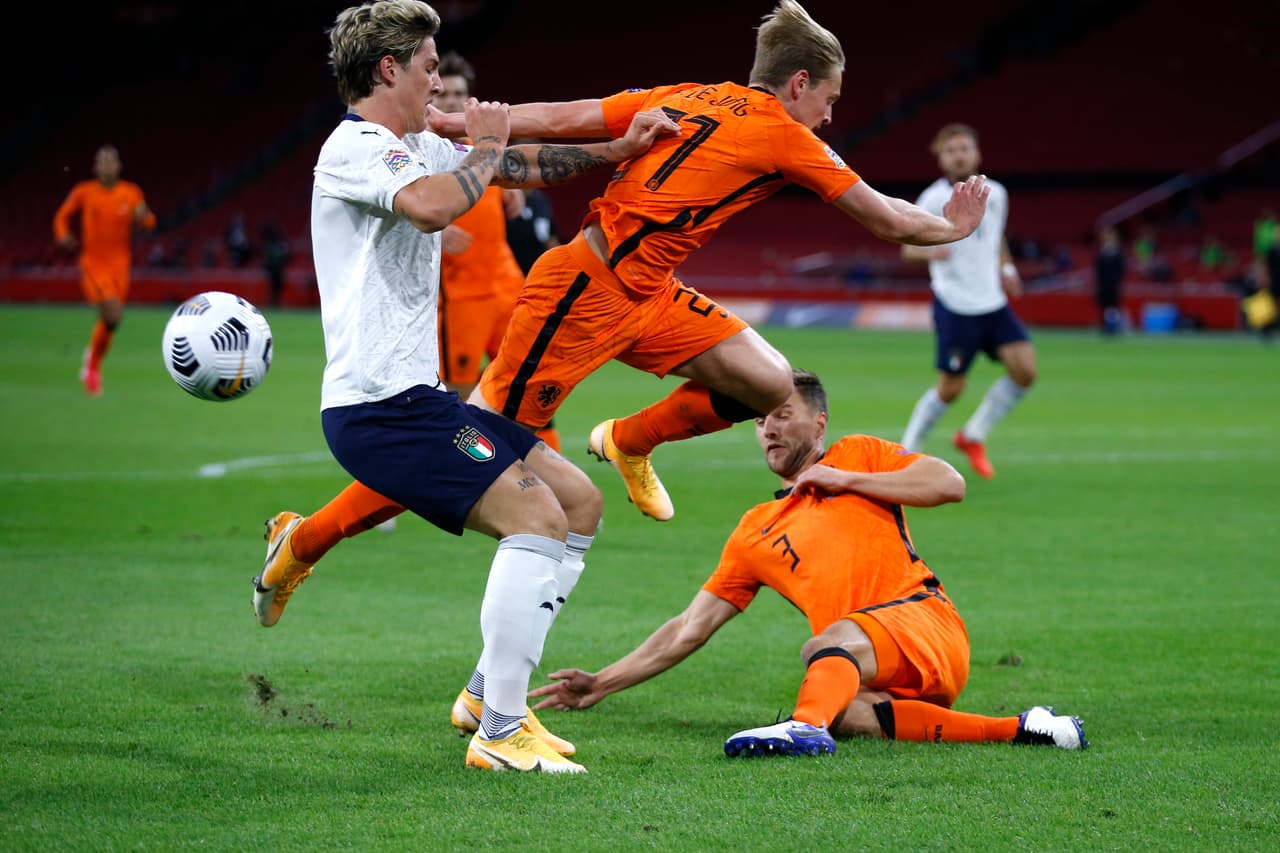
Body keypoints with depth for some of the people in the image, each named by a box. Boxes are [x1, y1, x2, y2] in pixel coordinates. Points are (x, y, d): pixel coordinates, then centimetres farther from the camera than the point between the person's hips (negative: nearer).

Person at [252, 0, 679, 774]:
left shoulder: (417, 148, 18)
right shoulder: (356, 148, -12)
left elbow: (516, 164, 32)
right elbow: (432, 205, -32)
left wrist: (615, 151, 24)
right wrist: (485, 148, -14)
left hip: (416, 396, 11)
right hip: (380, 408, -11)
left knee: (580, 502, 11)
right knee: (536, 515, -20)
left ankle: (489, 696, 14)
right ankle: (500, 735, -17)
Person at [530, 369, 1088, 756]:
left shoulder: (858, 455, 17)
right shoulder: (755, 533, 25)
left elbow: (949, 485, 4)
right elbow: (690, 629, 23)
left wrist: (847, 479, 1)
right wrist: (601, 685, 17)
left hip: (926, 625, -3)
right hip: (880, 677, 3)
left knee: (832, 641, -35)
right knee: (844, 710, -34)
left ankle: (807, 728, -67)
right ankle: (1015, 728, -34)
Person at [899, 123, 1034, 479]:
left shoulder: (995, 194, 7)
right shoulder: (933, 200, -9)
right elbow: (908, 248, -7)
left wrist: (1006, 268, 6)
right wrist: (929, 251, -30)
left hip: (993, 302, 5)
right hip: (955, 306, -5)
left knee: (1024, 370, -8)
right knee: (951, 388, -4)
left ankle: (972, 437, 10)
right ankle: (907, 450, 16)